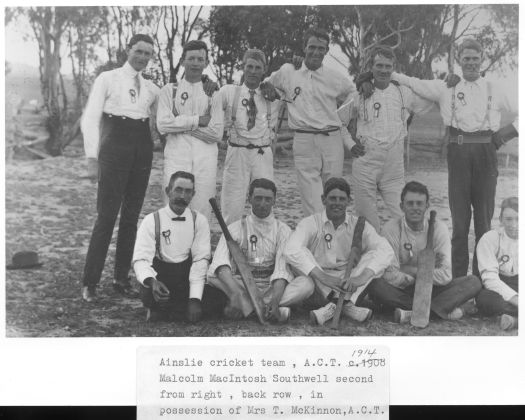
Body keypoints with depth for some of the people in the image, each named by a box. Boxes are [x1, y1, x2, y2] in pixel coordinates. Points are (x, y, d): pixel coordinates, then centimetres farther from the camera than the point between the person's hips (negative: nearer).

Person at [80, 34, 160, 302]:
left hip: (143, 149, 5)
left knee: (132, 216, 5)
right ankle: (89, 282, -1)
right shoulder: (107, 79, 4)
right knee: (107, 215, -9)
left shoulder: (152, 89, 15)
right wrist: (92, 156, -10)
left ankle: (122, 278, 13)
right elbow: (90, 118, -2)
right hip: (114, 147, -4)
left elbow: (156, 122, 22)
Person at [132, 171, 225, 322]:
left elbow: (201, 259, -6)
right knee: (149, 295, -36)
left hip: (187, 275, 3)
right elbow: (140, 260, -13)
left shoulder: (199, 221, 2)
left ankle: (163, 310, -4)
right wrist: (152, 281, -37)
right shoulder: (151, 221, -4)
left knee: (216, 300, -24)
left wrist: (195, 299, -18)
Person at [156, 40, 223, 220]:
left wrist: (181, 124, -3)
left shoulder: (212, 94, 13)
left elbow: (217, 133, 2)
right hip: (176, 154, -1)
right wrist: (197, 121, -5)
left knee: (202, 211, -3)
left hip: (205, 157, 1)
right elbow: (163, 124, -3)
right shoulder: (169, 90, 12)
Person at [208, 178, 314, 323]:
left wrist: (275, 300, -30)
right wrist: (236, 293, -35)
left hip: (272, 288, 1)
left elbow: (282, 269, -10)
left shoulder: (282, 230, 4)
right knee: (212, 275, -27)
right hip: (242, 286, 0)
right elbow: (220, 262, -16)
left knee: (306, 284, -26)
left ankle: (246, 306, -28)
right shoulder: (235, 228, 1)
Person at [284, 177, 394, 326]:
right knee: (301, 254, -23)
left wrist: (360, 278, -30)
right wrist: (322, 277, -35)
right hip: (318, 289, -1)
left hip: (350, 289, 1)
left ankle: (347, 302, -30)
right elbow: (291, 250, -24)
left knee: (373, 256, -15)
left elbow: (385, 250, -14)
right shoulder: (310, 223, -5)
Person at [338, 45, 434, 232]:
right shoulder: (360, 94, 3)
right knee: (365, 216, 2)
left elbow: (430, 102, 22)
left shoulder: (404, 93, 8)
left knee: (402, 215, -6)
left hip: (394, 163, 1)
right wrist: (350, 144, 3)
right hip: (365, 159, -1)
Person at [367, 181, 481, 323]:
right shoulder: (391, 228, -9)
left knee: (473, 282, -18)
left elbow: (446, 276, -11)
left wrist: (411, 270, -12)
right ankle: (444, 309, -28)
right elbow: (390, 277, -17)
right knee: (375, 285, -33)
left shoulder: (438, 228, -4)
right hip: (401, 291, -2)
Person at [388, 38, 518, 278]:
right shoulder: (446, 88, 12)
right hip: (458, 152, 0)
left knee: (484, 218, 4)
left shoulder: (494, 90, 13)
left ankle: (481, 276, 12)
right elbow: (414, 84, 11)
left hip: (485, 152, 1)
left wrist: (508, 132, 3)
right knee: (459, 219, 1)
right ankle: (458, 277, 8)